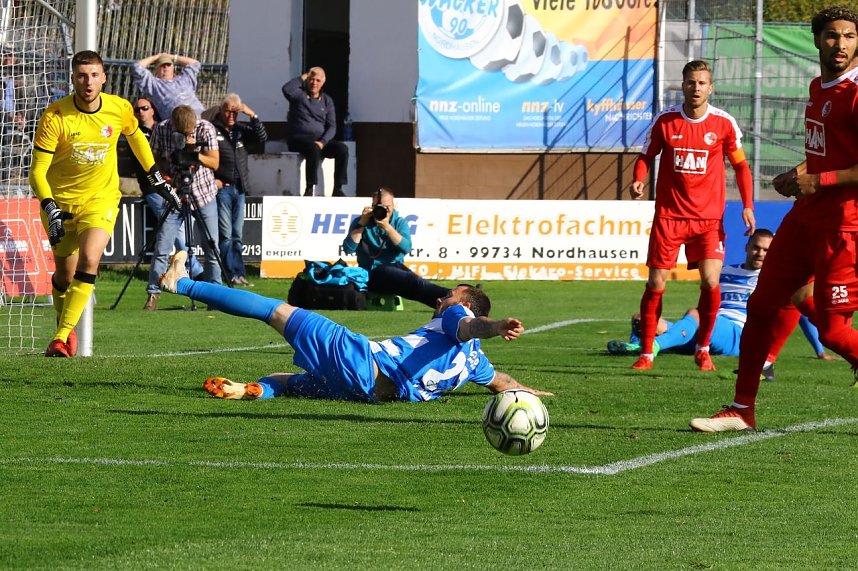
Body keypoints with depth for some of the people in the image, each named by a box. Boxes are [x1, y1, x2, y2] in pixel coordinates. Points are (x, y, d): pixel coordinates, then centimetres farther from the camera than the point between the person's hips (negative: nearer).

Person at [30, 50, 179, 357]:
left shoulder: (120, 109, -10)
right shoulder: (55, 116, -18)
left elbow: (136, 138, 15)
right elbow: (37, 172, -16)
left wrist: (157, 180, 21)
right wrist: (51, 210, -29)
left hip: (101, 197, 0)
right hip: (61, 200, 0)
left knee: (89, 259, -23)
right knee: (65, 275, 5)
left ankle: (62, 337, -22)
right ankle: (64, 328, 35)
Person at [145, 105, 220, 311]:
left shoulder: (205, 129, -13)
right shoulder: (161, 130, -11)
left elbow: (214, 162, -16)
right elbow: (154, 159, 1)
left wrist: (195, 153, -33)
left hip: (203, 193, 0)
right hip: (175, 194, 0)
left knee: (211, 247, 1)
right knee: (162, 247, -7)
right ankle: (153, 293, 0)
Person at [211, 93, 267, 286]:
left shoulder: (241, 129, 12)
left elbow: (262, 138, 2)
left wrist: (253, 116, -8)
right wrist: (211, 180, -10)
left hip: (240, 188, 6)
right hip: (221, 188, -6)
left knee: (237, 235, 8)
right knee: (225, 234, -6)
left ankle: (238, 273, 11)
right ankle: (233, 274, -5)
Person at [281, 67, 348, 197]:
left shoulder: (326, 100, 14)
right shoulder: (299, 95, 3)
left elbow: (331, 126, 7)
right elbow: (287, 89, -22)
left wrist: (322, 142, -12)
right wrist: (304, 77, -7)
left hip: (320, 140, 4)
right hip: (298, 138, -4)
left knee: (342, 149, -21)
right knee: (314, 149, -37)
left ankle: (338, 188, -21)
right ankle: (310, 188, -38)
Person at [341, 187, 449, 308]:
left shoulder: (399, 223, 10)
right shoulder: (361, 223, 6)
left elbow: (406, 248, -9)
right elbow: (349, 248, -8)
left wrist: (387, 227, -18)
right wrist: (362, 223, -11)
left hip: (395, 266, 4)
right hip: (373, 272, -4)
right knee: (412, 280, -33)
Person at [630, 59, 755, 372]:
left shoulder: (724, 123, -2)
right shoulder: (665, 120, -1)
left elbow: (740, 165, 9)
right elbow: (646, 156, 8)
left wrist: (747, 206, 0)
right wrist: (638, 180, -13)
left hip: (708, 218, 0)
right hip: (668, 215, 1)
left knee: (710, 282, -14)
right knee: (655, 284, -1)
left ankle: (703, 349, 6)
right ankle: (646, 353, 12)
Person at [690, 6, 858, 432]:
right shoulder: (818, 87, 13)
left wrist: (815, 182, -20)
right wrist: (798, 174, 10)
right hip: (805, 217, 9)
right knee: (761, 305, 9)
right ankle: (742, 410, 18)